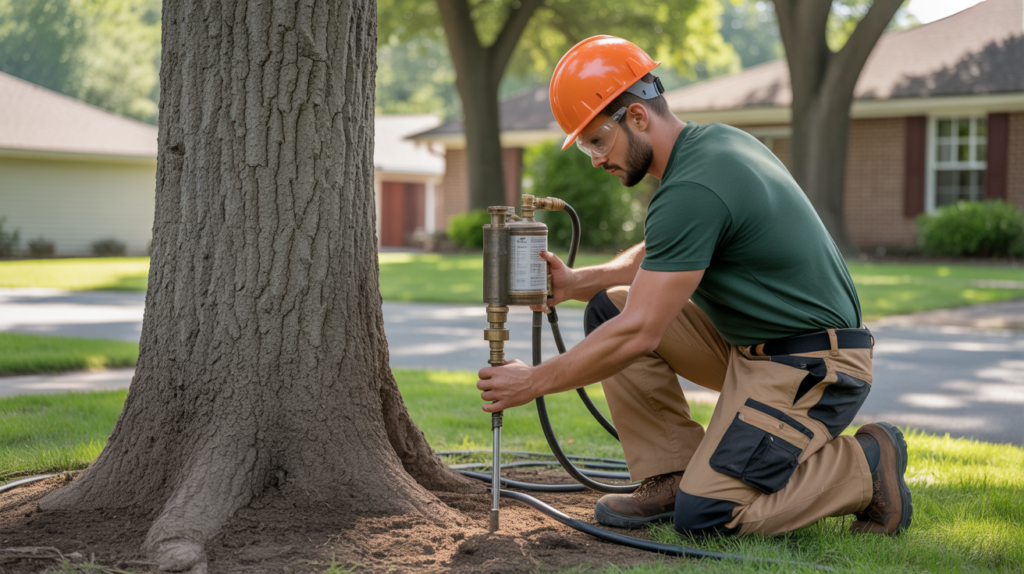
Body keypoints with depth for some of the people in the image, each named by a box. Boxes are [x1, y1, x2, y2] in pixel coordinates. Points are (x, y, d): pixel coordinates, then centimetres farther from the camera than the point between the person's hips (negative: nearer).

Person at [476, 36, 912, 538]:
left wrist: (535, 382, -14)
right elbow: (659, 259, 21)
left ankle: (865, 466, 1)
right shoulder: (712, 140, 7)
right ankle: (671, 477, 7)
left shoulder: (693, 189, -25)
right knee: (608, 308, 4)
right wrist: (576, 283, 5)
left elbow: (638, 334, -24)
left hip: (810, 368, -10)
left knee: (704, 516, -17)